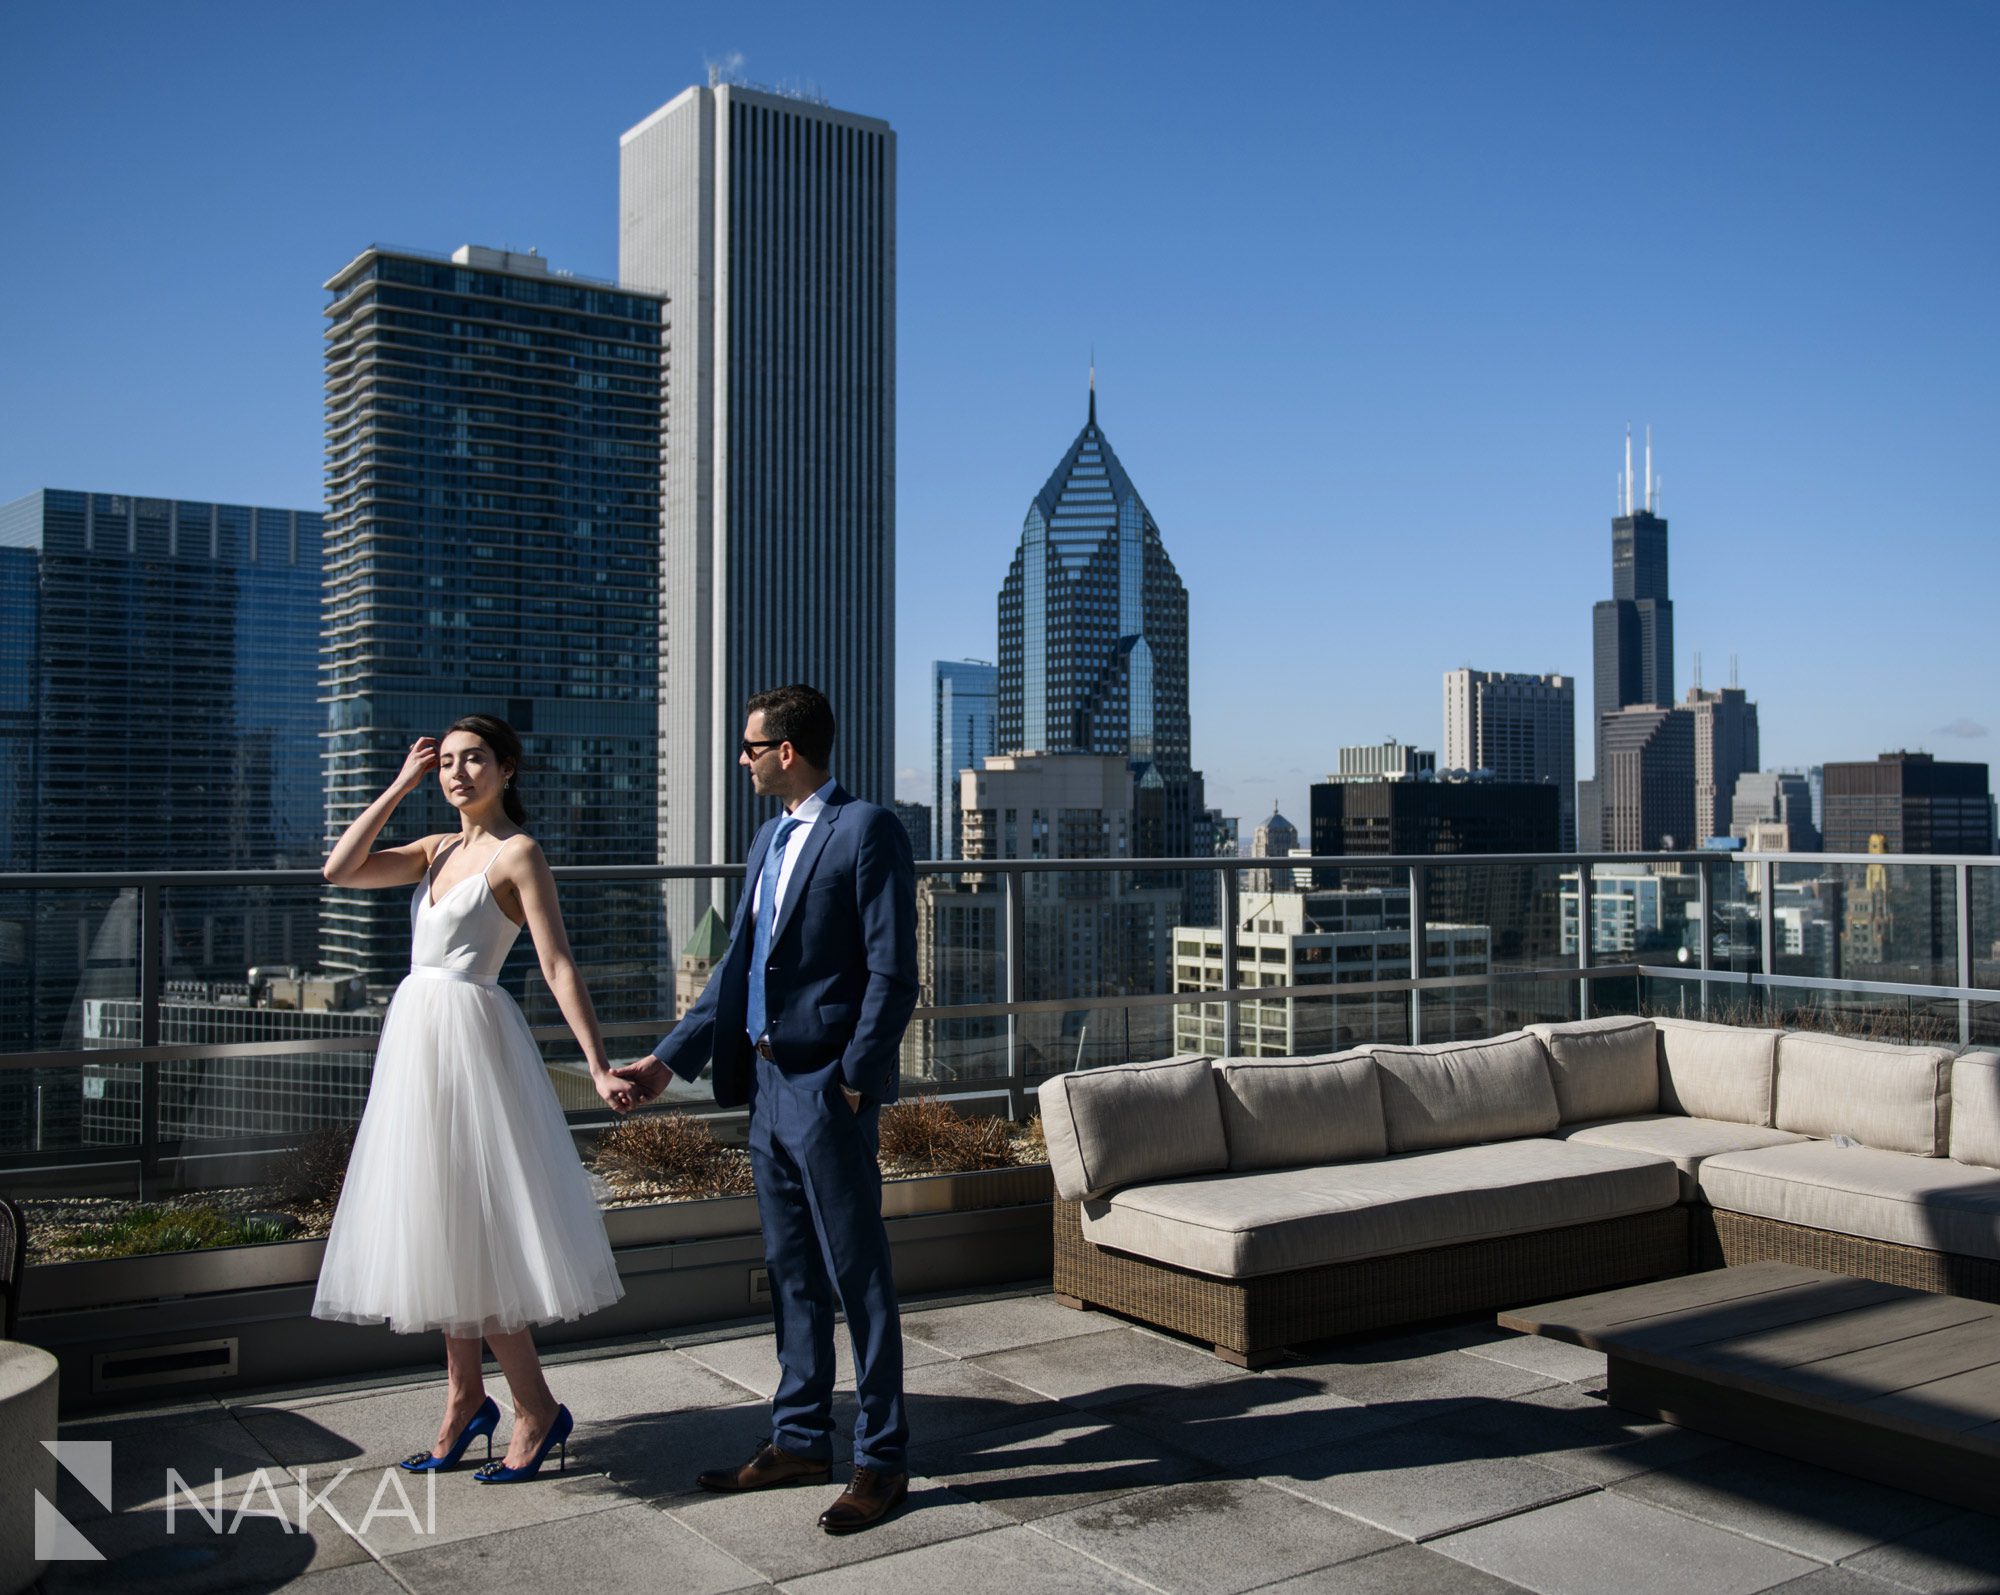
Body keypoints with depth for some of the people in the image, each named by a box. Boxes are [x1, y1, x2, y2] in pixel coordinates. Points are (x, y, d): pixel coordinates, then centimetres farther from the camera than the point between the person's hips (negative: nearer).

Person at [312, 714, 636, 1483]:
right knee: (439, 1227, 12)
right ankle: (466, 1398, 23)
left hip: (470, 1038, -8)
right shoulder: (438, 850, 13)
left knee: (471, 1227, -5)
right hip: (418, 1036, 8)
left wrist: (599, 1067, -19)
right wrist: (399, 786, 3)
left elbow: (558, 966, -14)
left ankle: (537, 1411, 6)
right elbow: (339, 870, 3)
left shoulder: (517, 853, -8)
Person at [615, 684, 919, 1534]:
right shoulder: (772, 837, 15)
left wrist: (855, 1079, -17)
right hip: (768, 1083, 8)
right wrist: (670, 1058, 13)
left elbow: (892, 972, -15)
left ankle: (881, 1457, 13)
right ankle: (800, 1439, 29)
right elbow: (739, 964, 17)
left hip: (827, 1089, -8)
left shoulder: (867, 829, -11)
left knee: (857, 1275, 2)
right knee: (792, 1273, 16)